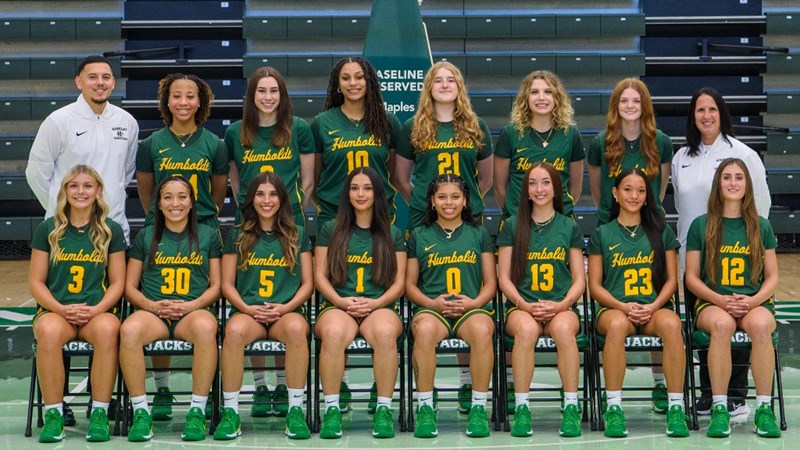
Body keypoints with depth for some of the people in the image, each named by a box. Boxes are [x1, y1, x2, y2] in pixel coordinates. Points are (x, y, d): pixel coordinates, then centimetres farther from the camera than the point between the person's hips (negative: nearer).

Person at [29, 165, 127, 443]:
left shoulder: (111, 231, 10)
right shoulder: (48, 230, 10)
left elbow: (117, 282, 8)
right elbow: (36, 282, 7)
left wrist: (95, 310, -10)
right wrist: (61, 309, -11)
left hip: (98, 312, 0)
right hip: (54, 310, 0)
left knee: (107, 329, -37)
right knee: (49, 331, -37)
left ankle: (100, 414, -26)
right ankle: (53, 415, -24)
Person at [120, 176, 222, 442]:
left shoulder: (209, 236, 15)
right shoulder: (145, 237, 17)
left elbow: (216, 285, 11)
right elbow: (130, 286, 13)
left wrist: (191, 305, -8)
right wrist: (152, 305, -7)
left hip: (194, 310, -1)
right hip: (152, 312, 1)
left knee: (206, 327, -39)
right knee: (129, 329, -36)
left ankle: (197, 411, -28)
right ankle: (141, 411, -24)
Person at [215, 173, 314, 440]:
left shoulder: (297, 235, 15)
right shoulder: (238, 236, 15)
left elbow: (308, 283, 10)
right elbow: (227, 284, 10)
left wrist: (284, 308, -8)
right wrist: (246, 308, -8)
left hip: (287, 312, 0)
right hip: (248, 311, 0)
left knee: (297, 328, -38)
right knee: (234, 330, -37)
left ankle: (295, 411, -28)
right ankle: (230, 413, -28)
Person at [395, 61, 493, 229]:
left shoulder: (476, 127, 8)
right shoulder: (412, 127, 5)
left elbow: (485, 179, 14)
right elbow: (401, 179, 8)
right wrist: (420, 202, 7)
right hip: (424, 216, -1)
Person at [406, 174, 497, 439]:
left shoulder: (479, 234, 18)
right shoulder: (419, 236, 17)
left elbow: (490, 283, 14)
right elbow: (410, 284, 14)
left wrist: (474, 302, -7)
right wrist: (432, 302, -6)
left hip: (471, 308, 0)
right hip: (431, 308, 0)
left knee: (482, 329, -38)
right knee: (424, 330, -39)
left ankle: (479, 409, -26)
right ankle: (425, 409, -27)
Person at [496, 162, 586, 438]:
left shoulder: (570, 228, 13)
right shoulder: (512, 226, 11)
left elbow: (579, 280, 9)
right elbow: (504, 278, 6)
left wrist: (561, 305, -10)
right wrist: (525, 305, -11)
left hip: (561, 307, 0)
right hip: (521, 305, 0)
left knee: (563, 328, -37)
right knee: (527, 329, -37)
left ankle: (571, 409, -30)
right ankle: (521, 410, -30)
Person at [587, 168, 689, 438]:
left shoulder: (661, 232, 14)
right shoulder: (602, 234, 11)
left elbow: (671, 279, 10)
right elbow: (595, 286, 6)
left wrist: (653, 307, -9)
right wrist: (623, 307, -11)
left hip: (655, 308, 1)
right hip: (614, 307, -1)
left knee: (671, 324, -36)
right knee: (617, 324, -39)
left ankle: (676, 408, -29)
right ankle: (614, 409, -31)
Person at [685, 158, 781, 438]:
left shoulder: (761, 227, 12)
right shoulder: (701, 226, 7)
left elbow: (772, 277, 11)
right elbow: (692, 278, 5)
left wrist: (752, 301, -9)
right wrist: (722, 300, -11)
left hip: (755, 302, 1)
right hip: (712, 302, -1)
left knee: (760, 325, -36)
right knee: (722, 324, -38)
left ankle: (764, 410, -28)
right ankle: (719, 410, -32)